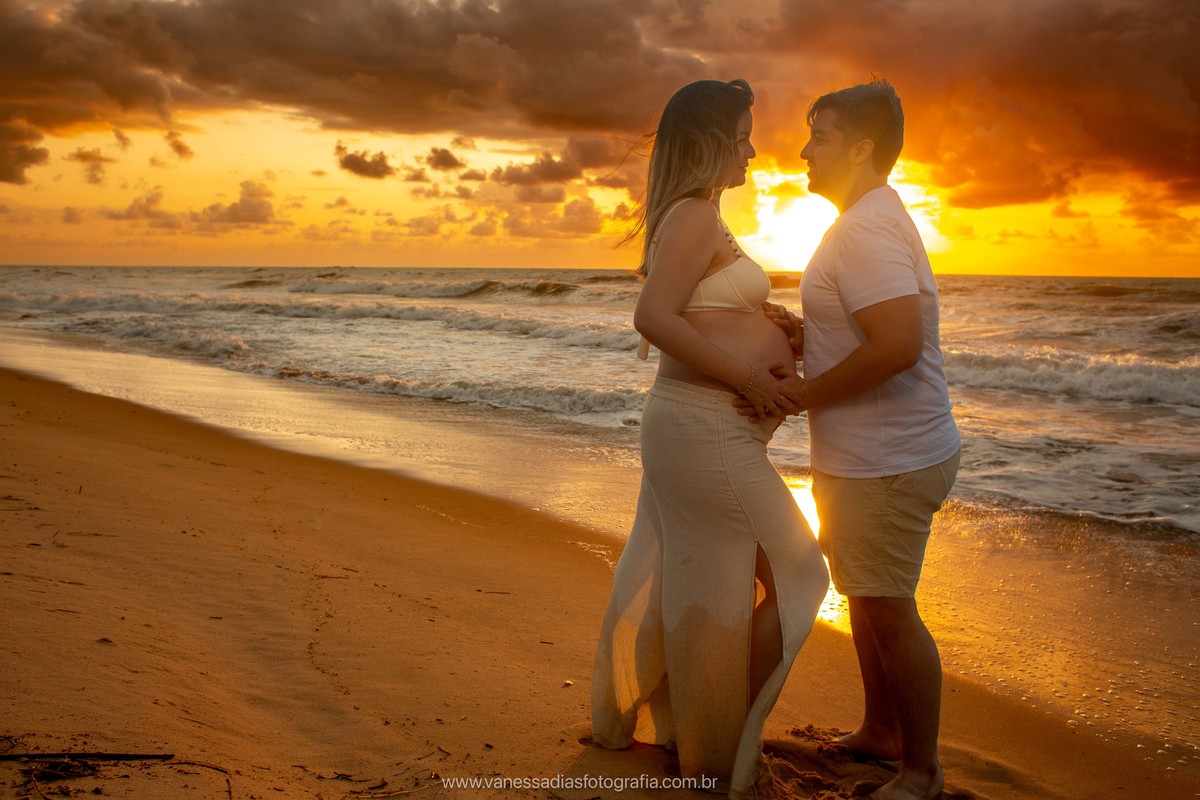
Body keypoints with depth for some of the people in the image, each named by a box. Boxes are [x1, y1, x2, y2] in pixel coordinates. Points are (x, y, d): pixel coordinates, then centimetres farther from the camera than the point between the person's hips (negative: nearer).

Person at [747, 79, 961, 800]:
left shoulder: (867, 229, -20)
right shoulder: (876, 219, 15)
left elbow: (898, 345, -31)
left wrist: (805, 393, -20)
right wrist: (802, 334, 4)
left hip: (887, 462, -11)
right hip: (865, 456, 11)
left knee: (888, 612, 0)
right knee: (866, 600, 21)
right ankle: (881, 731, 38)